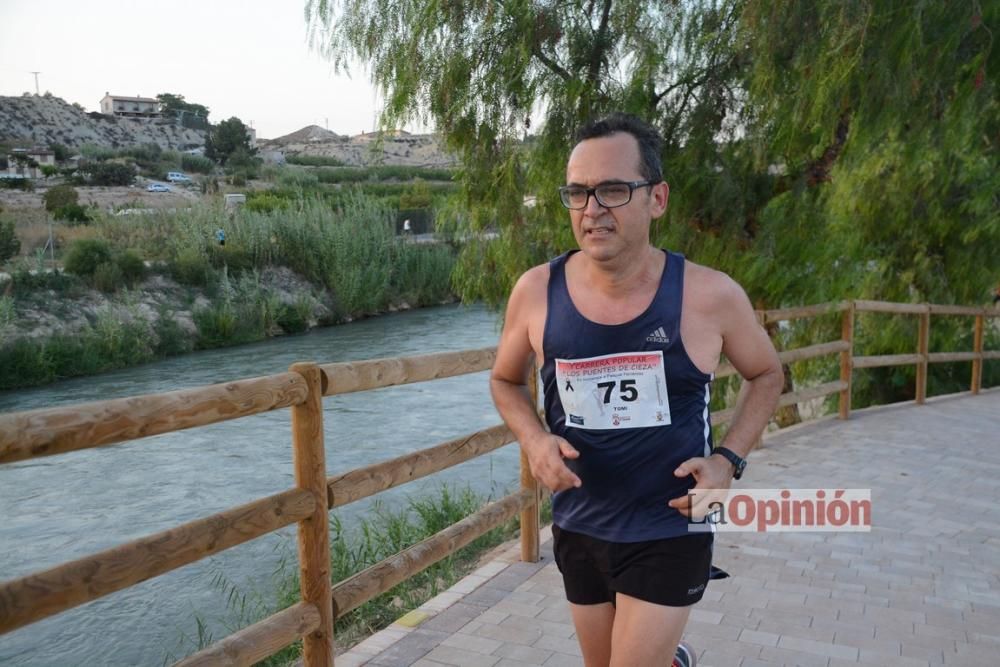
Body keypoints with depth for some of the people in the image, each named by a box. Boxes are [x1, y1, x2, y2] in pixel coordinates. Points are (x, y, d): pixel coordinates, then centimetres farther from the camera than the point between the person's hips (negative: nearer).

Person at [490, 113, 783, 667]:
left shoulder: (710, 296, -16)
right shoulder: (536, 292, -12)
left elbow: (766, 375, 3)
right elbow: (505, 380, 6)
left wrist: (728, 460, -11)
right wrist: (534, 440, -13)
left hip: (670, 532, -3)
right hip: (577, 529, 4)